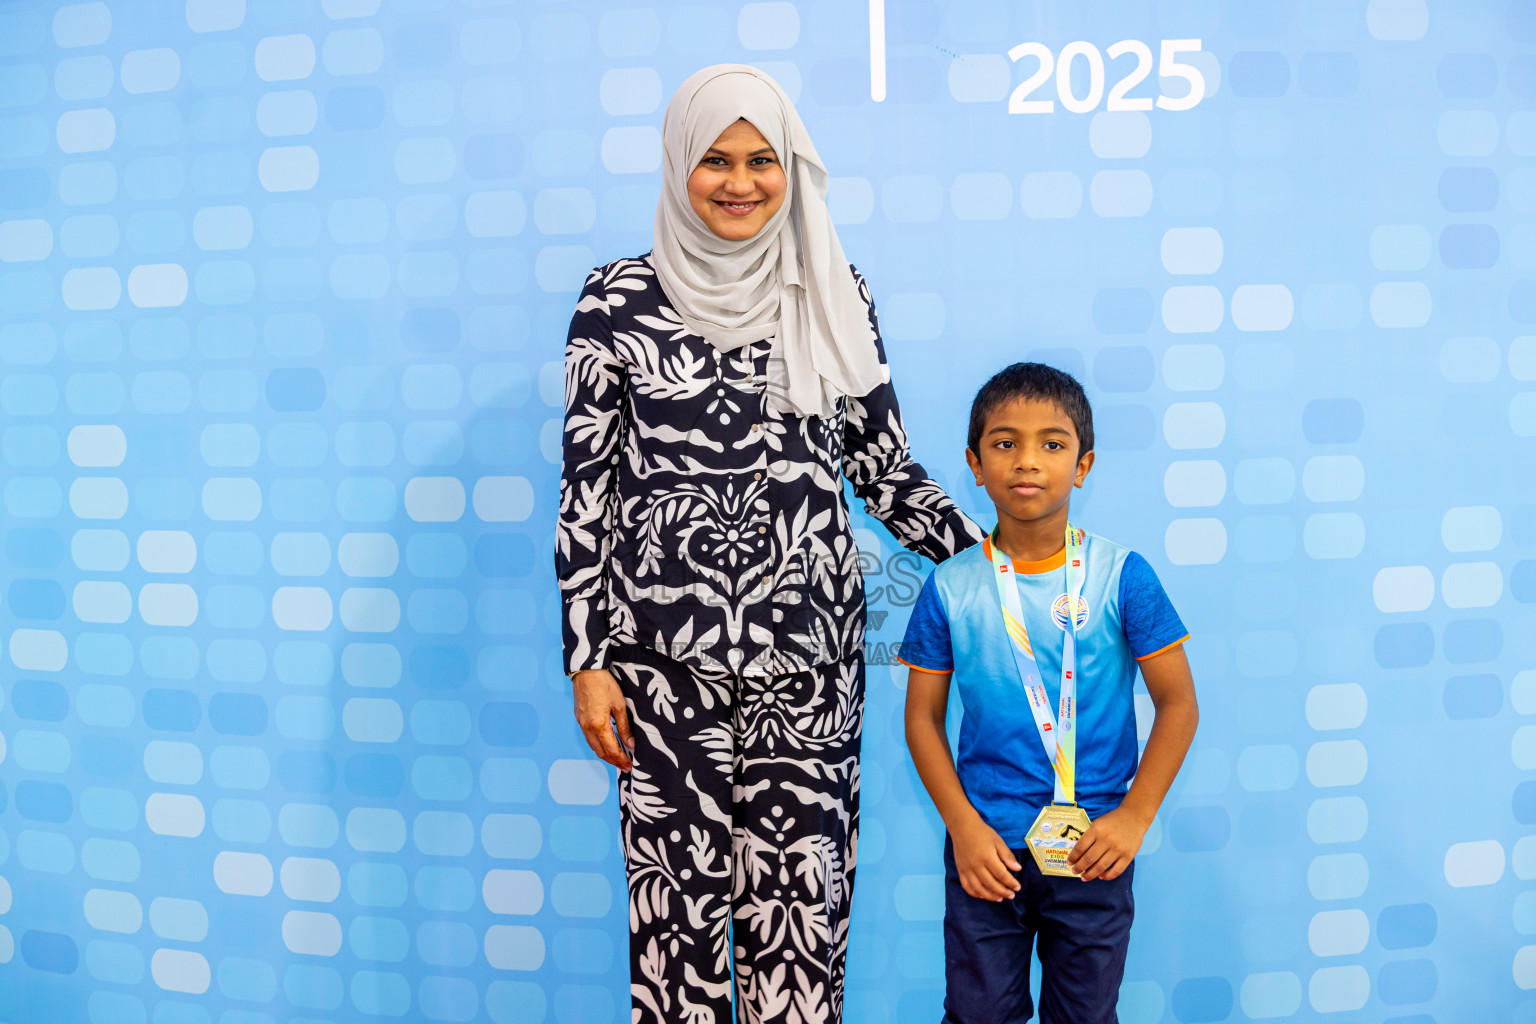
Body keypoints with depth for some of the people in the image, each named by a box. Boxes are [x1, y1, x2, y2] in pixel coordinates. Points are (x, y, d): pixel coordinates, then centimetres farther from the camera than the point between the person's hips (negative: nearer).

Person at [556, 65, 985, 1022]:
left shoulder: (835, 294, 7)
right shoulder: (620, 300, 1)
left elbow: (883, 463, 12)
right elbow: (585, 486, 2)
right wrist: (587, 657, -1)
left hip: (809, 646, 2)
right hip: (665, 646, -1)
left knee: (801, 896, 5)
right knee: (678, 891, 6)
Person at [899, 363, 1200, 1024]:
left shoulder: (1120, 575, -7)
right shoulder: (951, 587, -5)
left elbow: (1178, 704, -2)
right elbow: (923, 718, 1)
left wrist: (1134, 816, -7)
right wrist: (962, 826, -7)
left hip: (1094, 846, 0)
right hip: (985, 846, 0)